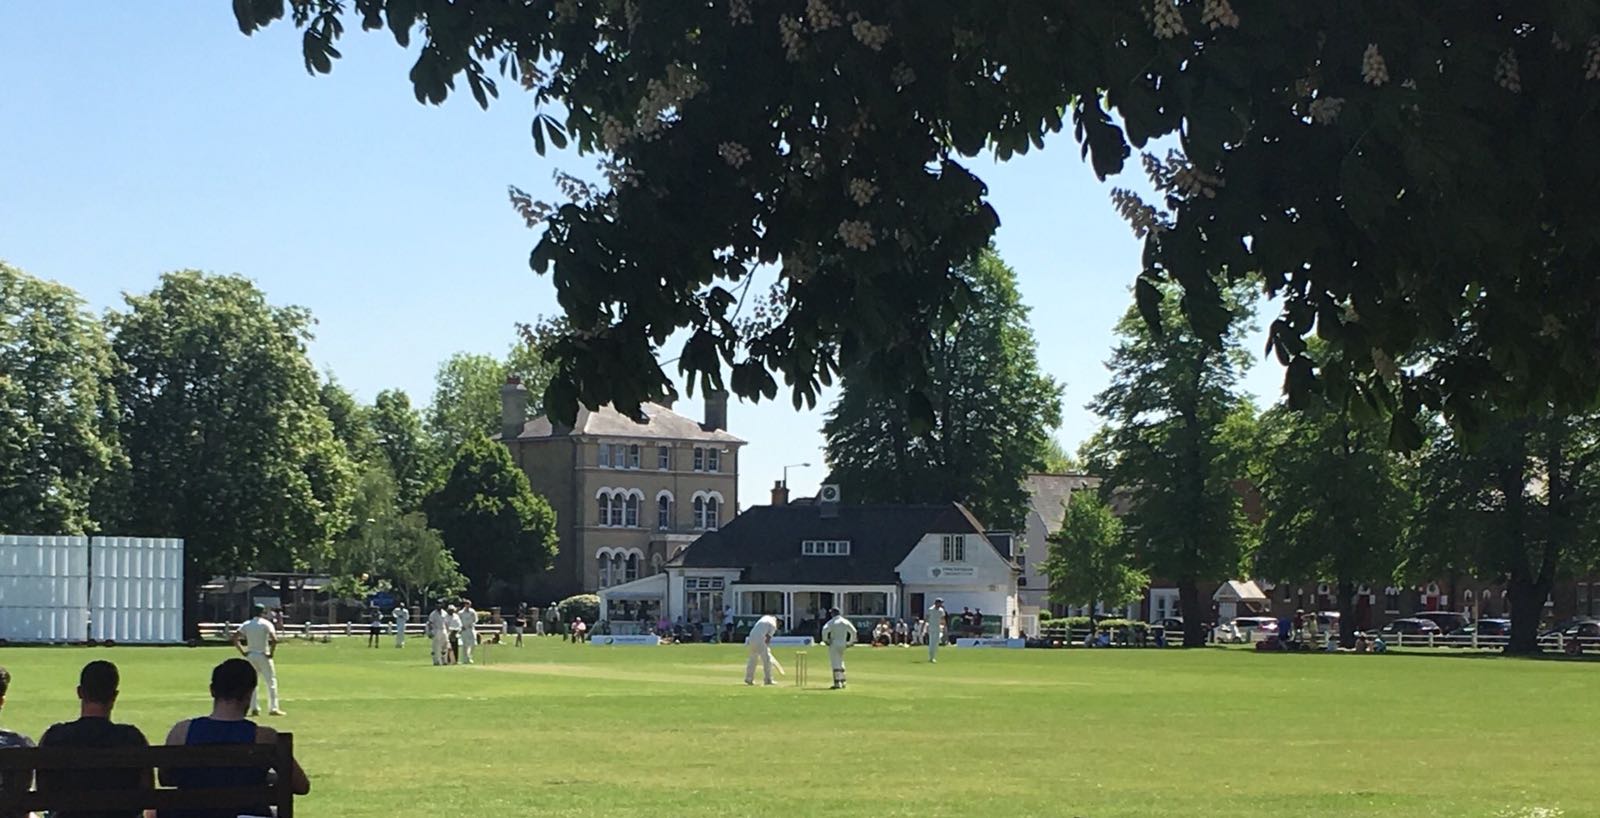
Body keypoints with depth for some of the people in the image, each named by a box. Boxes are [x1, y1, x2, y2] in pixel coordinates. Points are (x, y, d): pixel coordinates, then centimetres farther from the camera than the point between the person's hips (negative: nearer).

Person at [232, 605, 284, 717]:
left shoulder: (246, 625, 6)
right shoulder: (266, 624, -7)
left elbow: (235, 638, -1)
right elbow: (274, 639, -21)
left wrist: (243, 652, 2)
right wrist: (272, 653, -11)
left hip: (250, 656, 4)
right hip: (263, 655, -4)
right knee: (271, 681, 3)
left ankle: (254, 708, 9)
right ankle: (273, 708, -1)